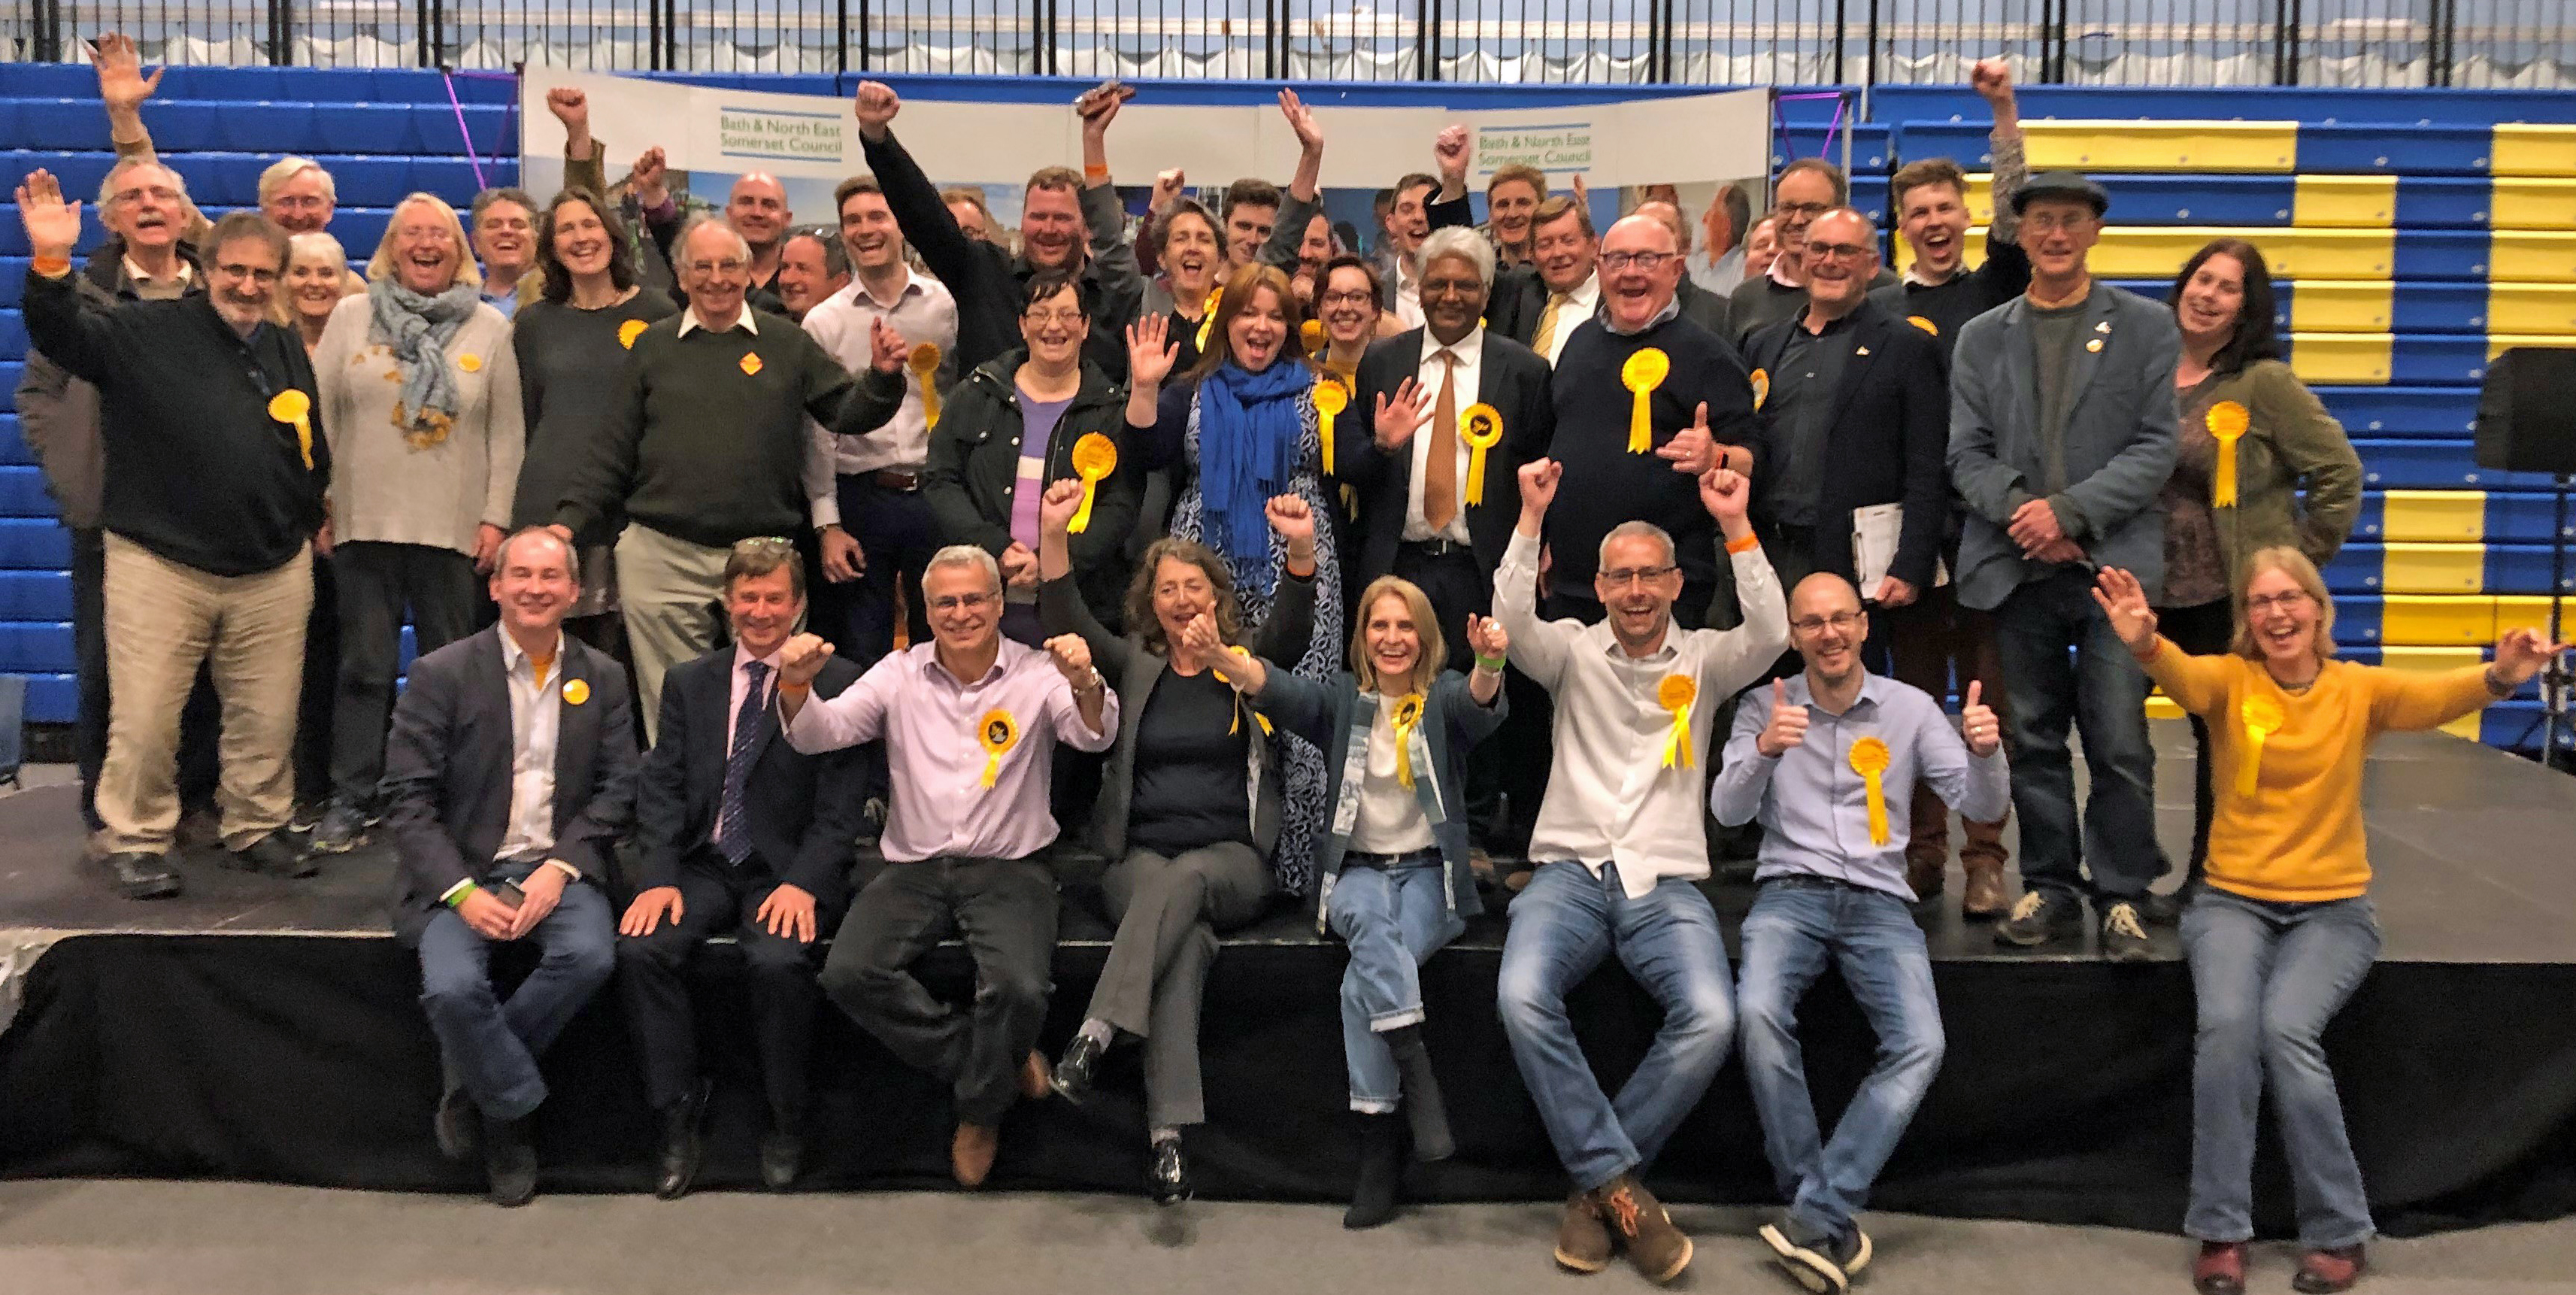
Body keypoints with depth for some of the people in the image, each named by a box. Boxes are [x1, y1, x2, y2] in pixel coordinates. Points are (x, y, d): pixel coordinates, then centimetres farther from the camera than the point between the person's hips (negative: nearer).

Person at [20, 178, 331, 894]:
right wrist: (52, 264, -30)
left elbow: (311, 450, 22)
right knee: (145, 719, -2)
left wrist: (314, 517, 21)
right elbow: (62, 335, -16)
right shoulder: (148, 332, -1)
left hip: (274, 572, 4)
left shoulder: (288, 351, 13)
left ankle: (256, 829, 26)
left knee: (268, 718, 9)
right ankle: (135, 840, 15)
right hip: (159, 566, -4)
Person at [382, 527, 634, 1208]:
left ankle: (471, 1078, -3)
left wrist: (559, 869, -12)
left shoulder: (602, 679, 7)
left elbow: (616, 789, 4)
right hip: (460, 871, -2)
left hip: (557, 865, 2)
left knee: (590, 955, -27)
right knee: (452, 987, -28)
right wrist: (462, 892, -16)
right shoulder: (441, 675, -2)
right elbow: (407, 799, -5)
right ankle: (514, 1107, 0)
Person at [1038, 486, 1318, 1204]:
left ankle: (1097, 1033, -42)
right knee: (1186, 929, -32)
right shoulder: (1135, 665, 15)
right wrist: (1054, 534, -16)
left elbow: (1293, 627, -7)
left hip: (1232, 860, 0)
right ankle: (1169, 1133, -43)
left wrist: (1302, 548, -26)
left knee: (1183, 879, -36)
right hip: (1139, 856, 0)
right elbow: (1069, 624, 0)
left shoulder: (1250, 663, 12)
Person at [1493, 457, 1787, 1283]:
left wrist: (1737, 528, -15)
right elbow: (1513, 622, -11)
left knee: (1710, 1017, -28)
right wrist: (1532, 518, -17)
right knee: (1522, 997, -31)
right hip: (1570, 872, 0)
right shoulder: (1574, 651, 10)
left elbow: (1771, 634, -9)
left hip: (1667, 884, 0)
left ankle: (1596, 1181, -10)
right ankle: (1621, 1185, -17)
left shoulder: (1704, 659, 11)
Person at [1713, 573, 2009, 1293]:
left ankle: (1815, 1216, -19)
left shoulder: (1911, 708, 9)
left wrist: (1984, 751, -18)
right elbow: (1727, 811, -5)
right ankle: (1830, 1220, -16)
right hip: (1790, 892, -1)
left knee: (1920, 1045, -26)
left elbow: (1984, 810, 5)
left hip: (1879, 901, 1)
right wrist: (1764, 750, -26)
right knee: (1758, 1013, -31)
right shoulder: (1765, 707, 7)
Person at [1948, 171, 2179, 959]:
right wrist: (2021, 511, -12)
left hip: (2116, 564, -2)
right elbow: (1967, 452, 6)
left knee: (2119, 741, -5)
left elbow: (2155, 449, -1)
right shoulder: (1982, 338, 13)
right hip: (2018, 567, 2)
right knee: (2033, 739, 8)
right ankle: (2049, 888, 20)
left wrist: (2071, 510, -13)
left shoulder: (2147, 328, 8)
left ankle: (2122, 895, 8)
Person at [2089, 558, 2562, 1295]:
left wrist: (2497, 678, -44)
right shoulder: (2230, 680, -2)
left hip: (2332, 909, 0)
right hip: (2233, 902, 0)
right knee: (2227, 1025, -26)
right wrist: (2146, 645, -50)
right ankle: (2220, 1231, -11)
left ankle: (2338, 1232, -7)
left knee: (2286, 1029, -25)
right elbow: (2184, 678, -26)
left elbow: (2433, 697, -21)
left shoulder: (2358, 690, -1)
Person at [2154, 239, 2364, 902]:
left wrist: (2299, 559, -6)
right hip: (2166, 595, 4)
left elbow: (2339, 473, -6)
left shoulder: (2265, 382, -8)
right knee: (2209, 737, 13)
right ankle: (2205, 881, 23)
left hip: (2241, 598, -4)